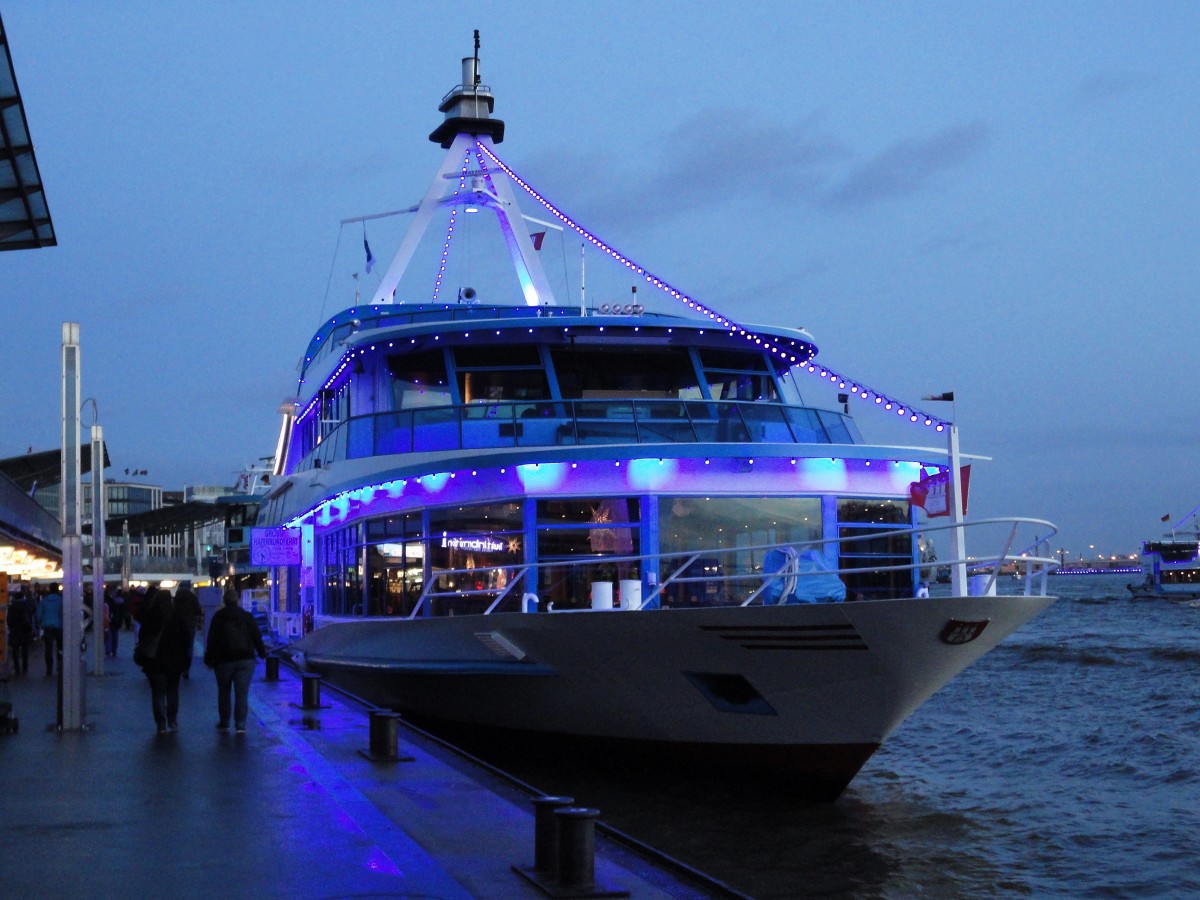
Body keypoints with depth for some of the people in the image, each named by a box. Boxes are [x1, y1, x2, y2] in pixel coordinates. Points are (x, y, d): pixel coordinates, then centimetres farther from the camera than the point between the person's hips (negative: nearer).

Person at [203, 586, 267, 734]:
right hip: (246, 660, 1)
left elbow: (212, 640, -4)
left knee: (223, 692, 15)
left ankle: (224, 722, 21)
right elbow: (257, 637, 8)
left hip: (224, 660, -1)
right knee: (242, 693, -1)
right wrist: (262, 653, 21)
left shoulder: (218, 617, -3)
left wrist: (209, 659, 3)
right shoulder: (247, 617, 4)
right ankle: (240, 724, -9)